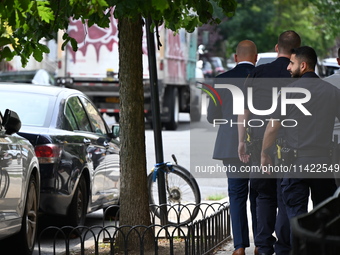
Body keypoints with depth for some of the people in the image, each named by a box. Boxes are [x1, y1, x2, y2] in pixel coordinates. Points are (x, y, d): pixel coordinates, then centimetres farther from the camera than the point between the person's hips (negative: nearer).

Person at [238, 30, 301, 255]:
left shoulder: (258, 73, 3)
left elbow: (244, 110, 4)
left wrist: (242, 141, 10)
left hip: (259, 142, 3)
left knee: (265, 196, 14)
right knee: (285, 197, 4)